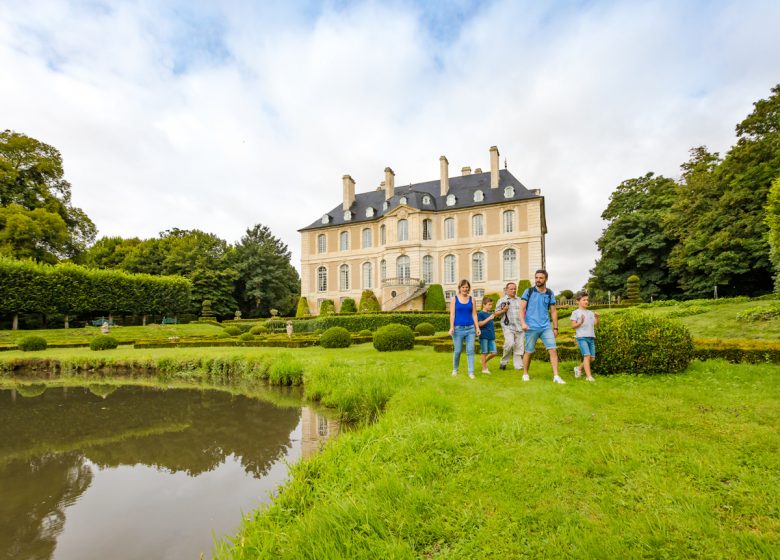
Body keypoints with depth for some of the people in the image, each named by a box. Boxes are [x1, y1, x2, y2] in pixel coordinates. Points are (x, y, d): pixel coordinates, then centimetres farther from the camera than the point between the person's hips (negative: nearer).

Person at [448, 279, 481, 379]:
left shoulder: (472, 299, 10)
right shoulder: (454, 299, 4)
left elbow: (474, 314, 9)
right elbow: (452, 314, -1)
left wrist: (477, 327, 3)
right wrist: (451, 327, -9)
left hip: (470, 328, 2)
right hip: (458, 329, -2)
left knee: (470, 351, -2)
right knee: (457, 351, 3)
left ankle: (471, 372, 4)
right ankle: (455, 369, 24)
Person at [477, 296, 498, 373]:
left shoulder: (491, 314, 15)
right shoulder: (480, 314, -6)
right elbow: (480, 323, -17)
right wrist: (489, 318, -23)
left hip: (491, 337, 7)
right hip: (484, 336, -7)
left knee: (494, 353, 3)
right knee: (484, 352, 1)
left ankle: (485, 361, 27)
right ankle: (484, 368, 12)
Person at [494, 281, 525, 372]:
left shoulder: (519, 300, 19)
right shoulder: (502, 300, 7)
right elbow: (496, 314, 6)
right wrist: (504, 310, -11)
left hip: (520, 327, 4)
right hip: (508, 326, -4)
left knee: (519, 346, 1)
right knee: (510, 343, -21)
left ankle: (519, 365, 10)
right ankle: (503, 362, -2)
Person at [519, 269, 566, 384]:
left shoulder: (550, 293, 8)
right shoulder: (528, 291, 0)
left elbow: (553, 311, 12)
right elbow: (522, 309, -4)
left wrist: (555, 328, 10)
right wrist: (523, 323, -17)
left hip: (546, 327, 2)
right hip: (531, 327, -2)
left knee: (553, 350, -7)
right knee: (529, 352, 6)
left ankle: (556, 376, -2)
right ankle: (526, 374, 23)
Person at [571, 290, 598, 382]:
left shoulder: (590, 312, 16)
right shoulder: (576, 312, 0)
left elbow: (595, 324, 9)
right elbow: (573, 326, -5)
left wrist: (597, 318, -8)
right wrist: (580, 322, -22)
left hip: (591, 337, 6)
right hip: (582, 337, -6)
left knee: (592, 358, 6)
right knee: (587, 356, -15)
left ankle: (579, 368, 27)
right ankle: (589, 376, -11)